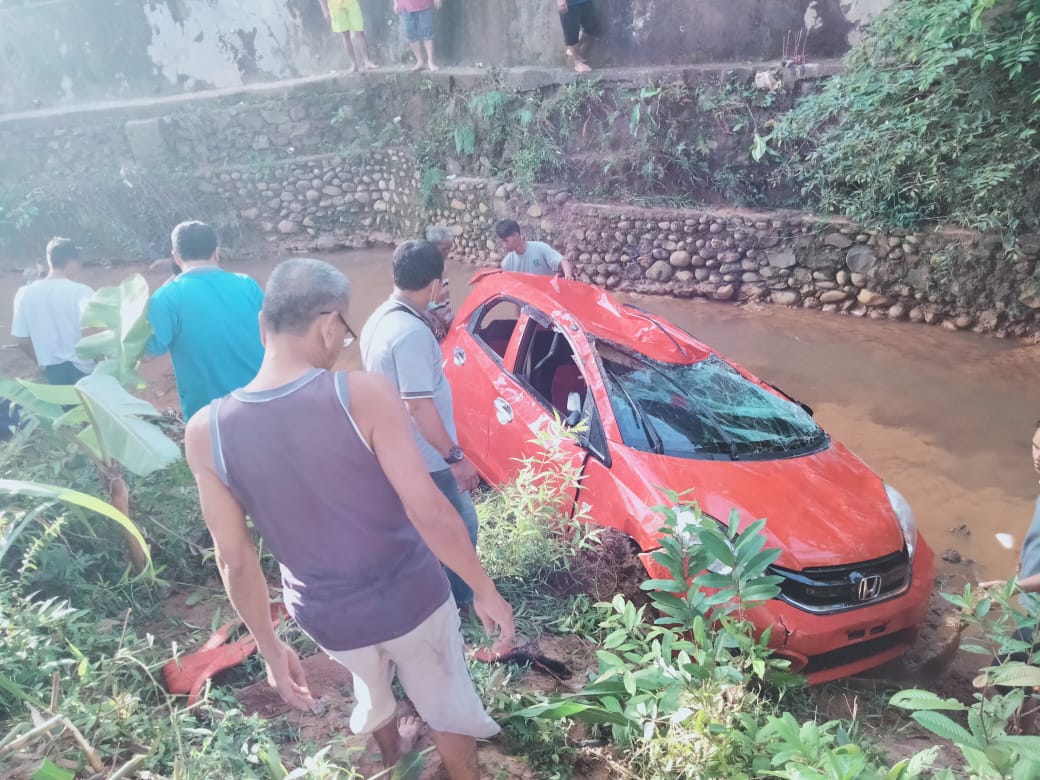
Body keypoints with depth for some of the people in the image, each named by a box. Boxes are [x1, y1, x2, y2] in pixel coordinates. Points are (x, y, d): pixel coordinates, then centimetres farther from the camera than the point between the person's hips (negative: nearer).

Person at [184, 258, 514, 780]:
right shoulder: (363, 395, -25)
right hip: (410, 598, -4)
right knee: (447, 701, 26)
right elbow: (430, 512, -23)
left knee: (373, 691, 37)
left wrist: (269, 647, 7)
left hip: (327, 619, 4)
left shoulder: (206, 432, -15)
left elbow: (235, 561, -7)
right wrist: (485, 591, -10)